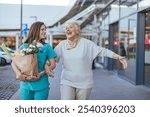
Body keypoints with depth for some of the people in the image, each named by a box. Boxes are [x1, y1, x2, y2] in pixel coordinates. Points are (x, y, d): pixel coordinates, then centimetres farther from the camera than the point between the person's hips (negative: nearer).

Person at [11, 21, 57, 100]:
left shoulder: (46, 47, 1)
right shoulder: (24, 46, 5)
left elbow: (53, 64, 0)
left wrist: (41, 74, -14)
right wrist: (18, 73, -17)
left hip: (41, 85, -1)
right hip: (25, 84, 2)